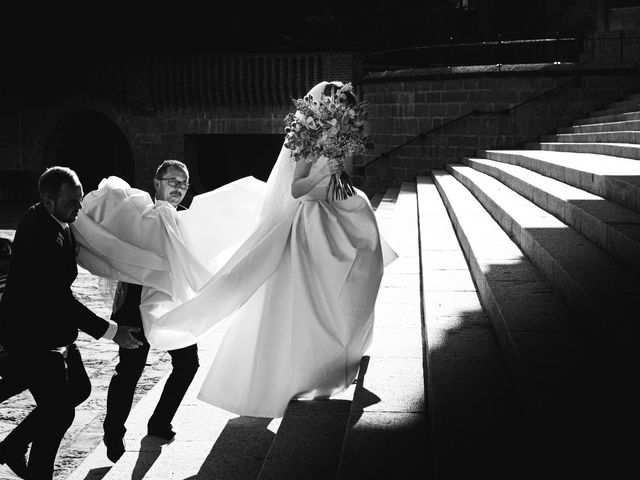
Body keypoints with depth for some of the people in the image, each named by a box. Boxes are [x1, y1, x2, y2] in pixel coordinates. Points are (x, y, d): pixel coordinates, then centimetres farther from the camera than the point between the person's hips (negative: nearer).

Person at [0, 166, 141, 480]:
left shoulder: (45, 219, 2)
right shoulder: (39, 235, -29)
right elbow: (60, 300, -29)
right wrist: (111, 332, -26)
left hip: (49, 330, 10)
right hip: (31, 336, -10)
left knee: (78, 389, 20)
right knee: (60, 411, -2)